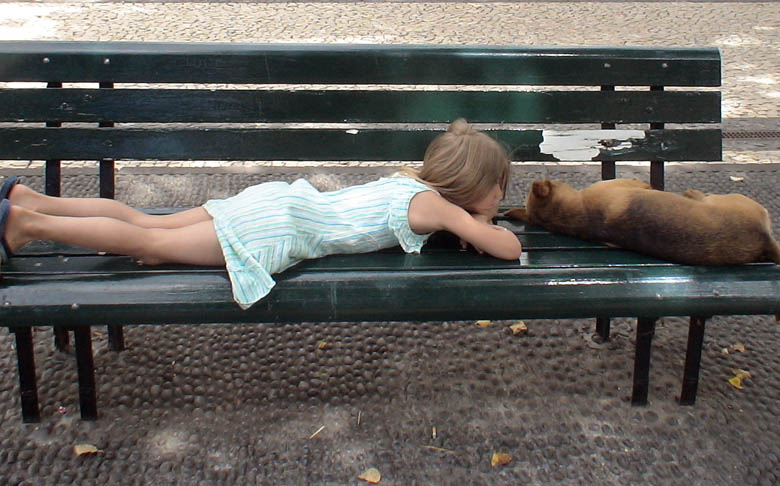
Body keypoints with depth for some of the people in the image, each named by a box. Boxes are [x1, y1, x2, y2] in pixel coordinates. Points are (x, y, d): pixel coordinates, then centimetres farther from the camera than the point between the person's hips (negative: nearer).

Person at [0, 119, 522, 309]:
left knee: (147, 225, 11)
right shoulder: (435, 206, -7)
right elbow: (509, 248, -9)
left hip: (275, 198, 7)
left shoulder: (410, 178, 16)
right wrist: (483, 228, 12)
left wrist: (472, 218, 27)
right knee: (150, 244, -6)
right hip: (277, 230, -7)